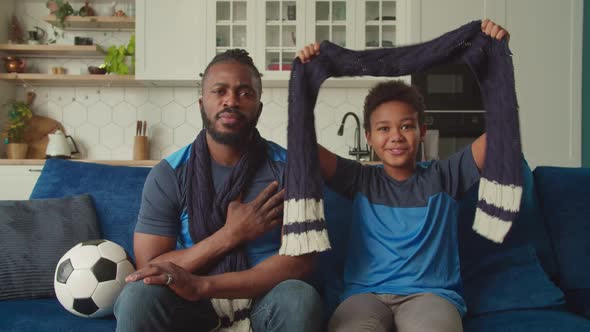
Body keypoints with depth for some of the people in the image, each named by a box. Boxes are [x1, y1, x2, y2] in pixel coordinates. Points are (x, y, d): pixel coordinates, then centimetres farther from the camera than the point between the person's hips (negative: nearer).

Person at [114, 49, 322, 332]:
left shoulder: (288, 168, -6)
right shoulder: (168, 174, -4)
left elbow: (300, 261, -16)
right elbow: (150, 271, -8)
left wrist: (201, 286, -27)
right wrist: (230, 235, -19)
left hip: (263, 300, 0)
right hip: (191, 306, 0)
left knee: (299, 298, -33)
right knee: (138, 296, -30)